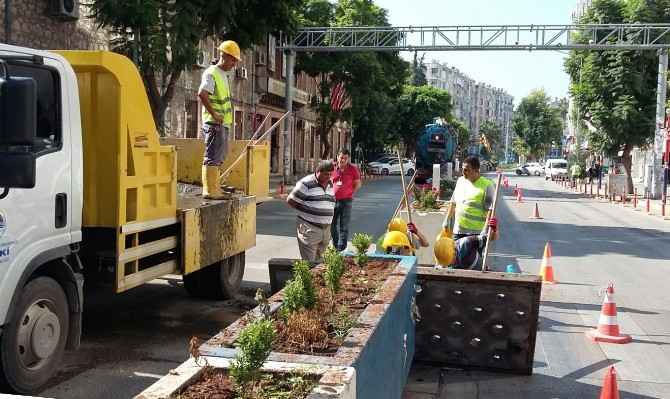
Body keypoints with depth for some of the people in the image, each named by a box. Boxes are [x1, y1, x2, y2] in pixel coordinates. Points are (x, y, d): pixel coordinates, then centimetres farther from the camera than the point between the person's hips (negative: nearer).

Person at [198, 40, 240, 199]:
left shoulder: (224, 75, 19)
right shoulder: (211, 73, -12)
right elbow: (202, 94, -26)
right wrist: (214, 114, -24)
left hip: (224, 124, 10)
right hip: (215, 123, -10)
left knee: (217, 158, 15)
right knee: (212, 157, -8)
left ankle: (215, 189, 23)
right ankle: (209, 190, -6)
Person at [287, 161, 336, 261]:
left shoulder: (330, 184, 11)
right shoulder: (306, 184, -11)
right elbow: (290, 200, -8)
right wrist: (305, 211, -3)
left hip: (326, 229, 7)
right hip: (309, 229, -7)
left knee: (318, 258, 14)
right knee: (308, 262, -6)